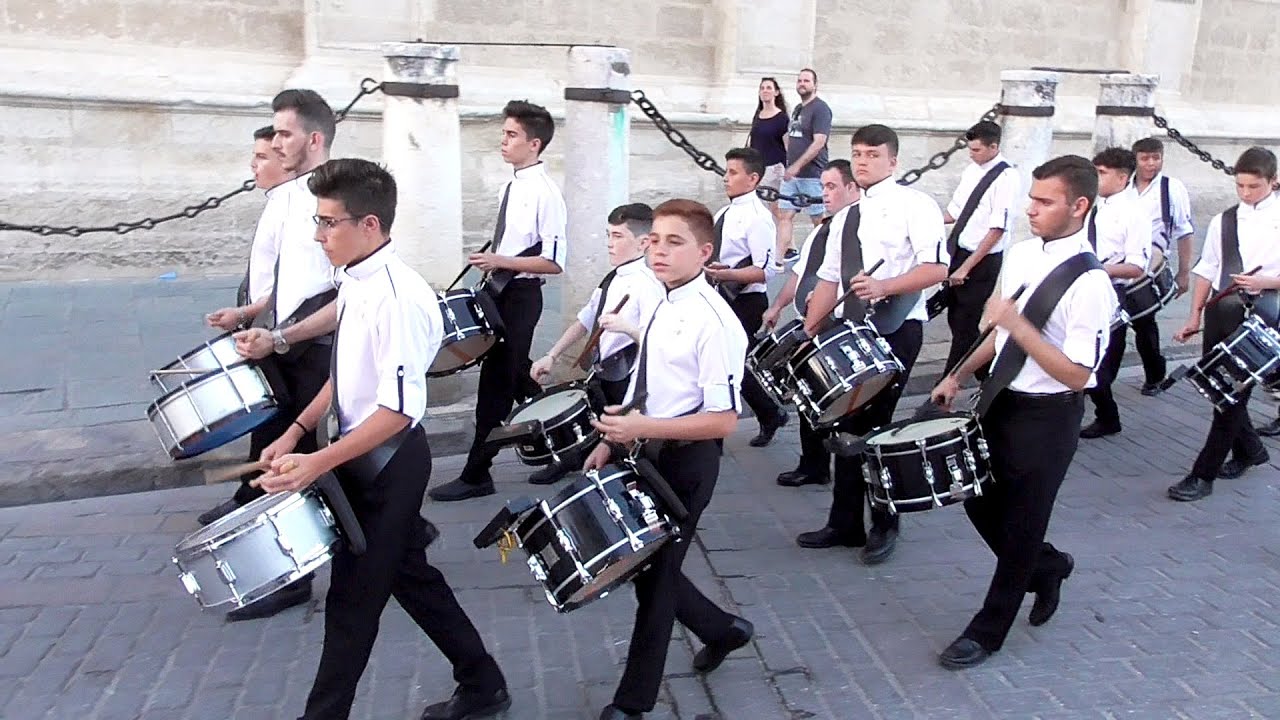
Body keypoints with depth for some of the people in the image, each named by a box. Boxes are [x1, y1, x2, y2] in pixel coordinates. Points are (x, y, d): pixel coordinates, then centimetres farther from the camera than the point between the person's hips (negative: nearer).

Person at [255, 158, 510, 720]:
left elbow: (400, 409, -27)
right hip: (366, 458, 10)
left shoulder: (398, 297, -24)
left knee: (353, 598, 5)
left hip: (387, 464, -10)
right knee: (409, 575, 19)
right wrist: (296, 431, 7)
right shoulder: (355, 285, 5)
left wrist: (318, 463, -28)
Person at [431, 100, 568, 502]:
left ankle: (476, 474, 6)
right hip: (499, 291, 9)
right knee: (508, 375, 18)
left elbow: (554, 262, -21)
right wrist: (491, 267, 16)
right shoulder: (511, 187, 11)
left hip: (521, 296, -9)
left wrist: (500, 262, -23)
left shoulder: (545, 194, -16)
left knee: (497, 381, -4)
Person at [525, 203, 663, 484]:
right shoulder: (613, 279, 12)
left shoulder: (646, 283, -16)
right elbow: (586, 319, 17)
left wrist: (625, 326, -42)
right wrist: (551, 356, 15)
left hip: (629, 383, -8)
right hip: (602, 375, 8)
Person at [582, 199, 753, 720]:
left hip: (685, 463, -8)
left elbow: (723, 420, -23)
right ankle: (721, 629, 44)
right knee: (643, 565, 18)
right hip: (647, 454, 9)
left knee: (654, 573, 5)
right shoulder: (661, 307, 5)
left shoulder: (713, 322, -21)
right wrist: (613, 440, 10)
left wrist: (640, 429, -28)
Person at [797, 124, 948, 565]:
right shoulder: (844, 218, 16)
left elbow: (937, 268, -14)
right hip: (852, 329, 7)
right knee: (849, 423, 10)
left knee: (876, 424, -5)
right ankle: (845, 523, 22)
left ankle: (884, 527, 14)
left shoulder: (913, 205, -5)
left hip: (898, 329, -7)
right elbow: (829, 280, 15)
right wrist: (807, 334, 7)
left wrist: (884, 287, -27)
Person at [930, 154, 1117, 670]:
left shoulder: (1090, 284, -22)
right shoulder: (1019, 255, 2)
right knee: (980, 501, 18)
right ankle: (1048, 567, 44)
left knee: (1019, 527, 7)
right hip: (1002, 401, 8)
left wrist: (1017, 324, -29)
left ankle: (987, 632, 25)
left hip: (1049, 417, -8)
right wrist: (958, 377, 12)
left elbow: (1076, 375, -23)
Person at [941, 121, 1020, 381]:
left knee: (964, 325, -1)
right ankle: (986, 377, 33)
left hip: (982, 261, -8)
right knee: (956, 320, 16)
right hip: (958, 252, 8)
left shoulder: (1006, 177, -16)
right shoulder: (971, 170, 6)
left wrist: (966, 267, -20)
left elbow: (997, 230, -19)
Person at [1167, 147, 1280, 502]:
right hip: (1220, 310, 5)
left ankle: (1203, 475, 1)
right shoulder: (1223, 221, 10)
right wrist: (1194, 316, 7)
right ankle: (1249, 450, 38)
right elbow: (1206, 271, 10)